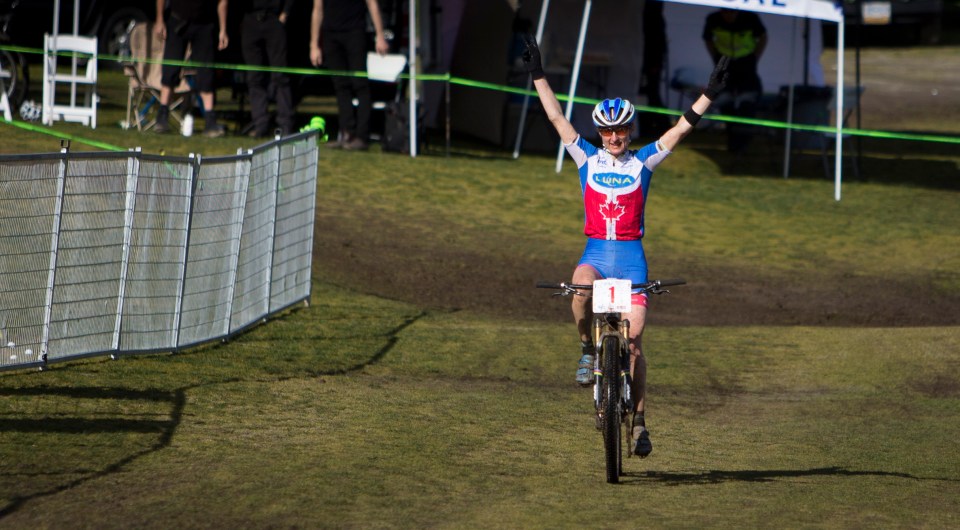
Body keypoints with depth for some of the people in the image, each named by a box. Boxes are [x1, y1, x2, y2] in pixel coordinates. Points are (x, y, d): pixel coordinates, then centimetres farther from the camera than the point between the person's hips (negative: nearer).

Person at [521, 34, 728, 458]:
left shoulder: (643, 162, 7)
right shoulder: (587, 159, 8)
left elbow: (682, 128, 4)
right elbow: (557, 118, 6)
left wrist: (709, 94, -4)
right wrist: (538, 76, 3)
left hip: (631, 255, 0)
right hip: (596, 251, 0)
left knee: (633, 338, -7)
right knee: (581, 287, -36)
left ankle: (638, 421, 2)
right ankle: (588, 352, -11)